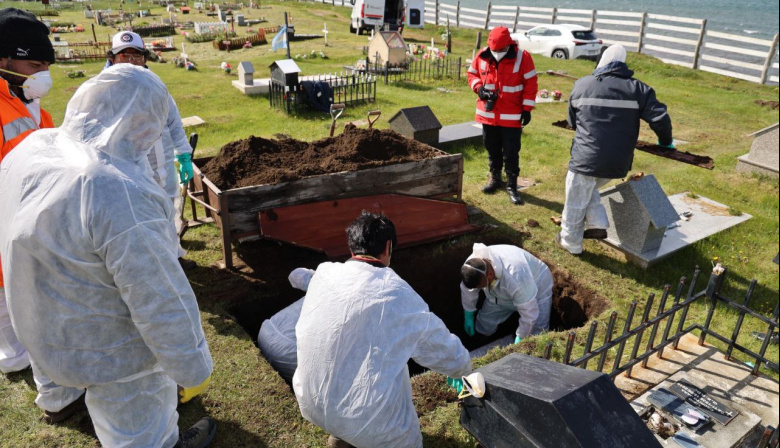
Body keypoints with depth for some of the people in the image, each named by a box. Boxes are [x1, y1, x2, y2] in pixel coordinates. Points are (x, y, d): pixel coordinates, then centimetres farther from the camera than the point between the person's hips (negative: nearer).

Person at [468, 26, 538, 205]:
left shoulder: (522, 57, -11)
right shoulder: (482, 56, -4)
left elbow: (530, 84, -6)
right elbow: (472, 74, 12)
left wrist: (527, 109, -7)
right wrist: (478, 87, -9)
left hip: (512, 116, -3)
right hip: (488, 114, 3)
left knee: (511, 153, 1)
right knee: (492, 149, 17)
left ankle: (512, 185, 15)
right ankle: (495, 178, 36)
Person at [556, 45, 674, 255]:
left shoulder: (581, 85, 0)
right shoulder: (638, 89, 0)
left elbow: (572, 121, 12)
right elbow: (660, 118, -5)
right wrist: (665, 142, 14)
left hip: (586, 159, -3)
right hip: (618, 164, 3)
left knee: (576, 202, 13)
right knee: (589, 190, 30)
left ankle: (571, 242, 26)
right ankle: (598, 224, 20)